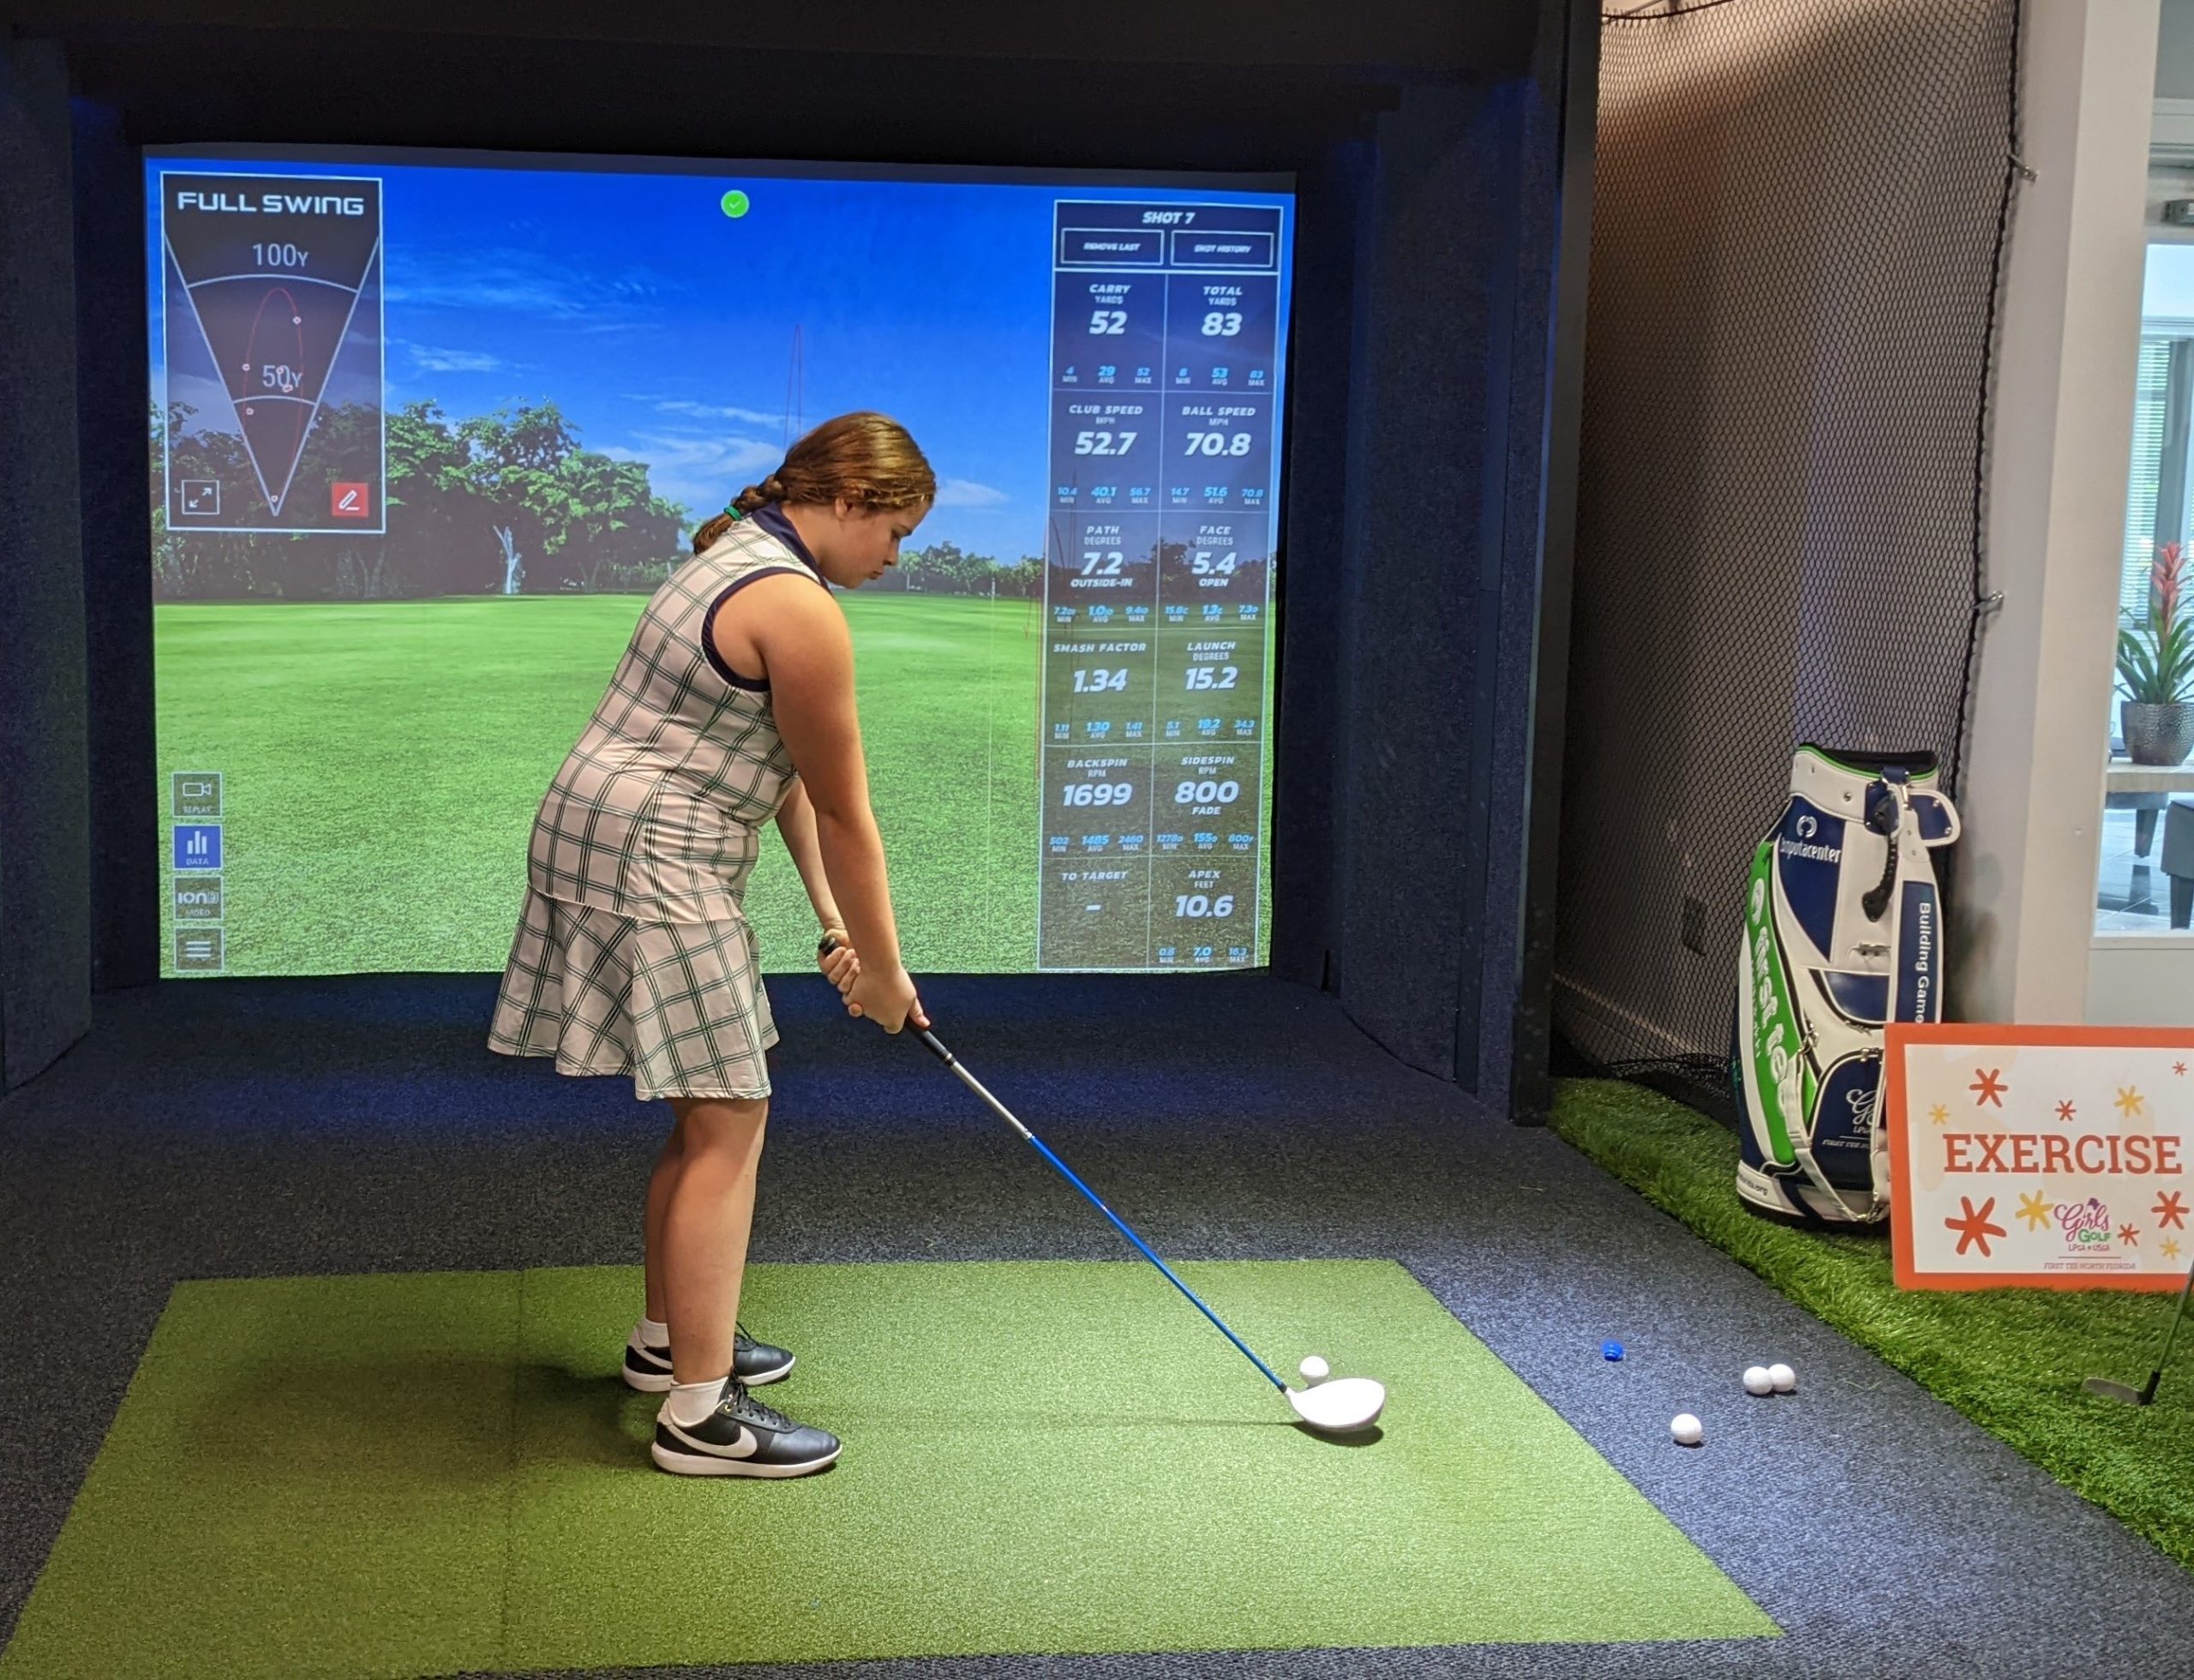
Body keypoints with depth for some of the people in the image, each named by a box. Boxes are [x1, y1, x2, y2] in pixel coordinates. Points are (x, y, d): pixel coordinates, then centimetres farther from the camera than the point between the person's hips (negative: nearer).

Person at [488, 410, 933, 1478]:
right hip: (653, 865, -11)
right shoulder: (799, 609, -18)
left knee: (711, 1110, 18)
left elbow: (787, 778, 15)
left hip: (617, 840, 11)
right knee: (728, 1122, -7)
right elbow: (844, 813, -12)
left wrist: (832, 922, 13)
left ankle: (671, 1337, 31)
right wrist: (881, 969, -2)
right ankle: (700, 1414, -3)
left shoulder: (743, 557, 15)